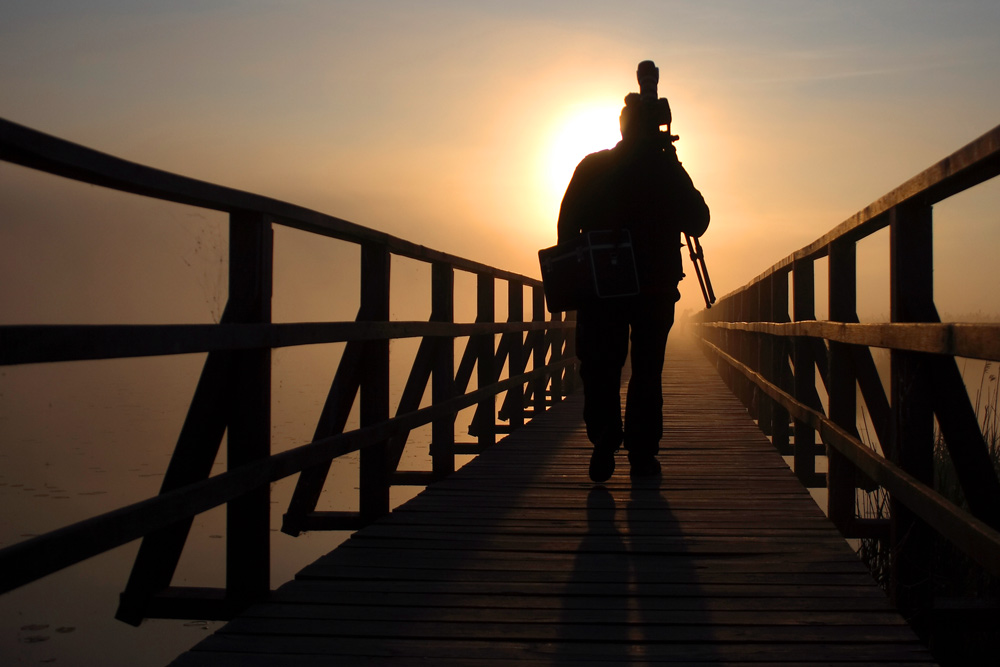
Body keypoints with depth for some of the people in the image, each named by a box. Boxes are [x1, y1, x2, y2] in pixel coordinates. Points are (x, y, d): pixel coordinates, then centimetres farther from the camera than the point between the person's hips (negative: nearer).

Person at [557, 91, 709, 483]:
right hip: (656, 286, 0)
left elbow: (567, 224, -1)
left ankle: (605, 433, -16)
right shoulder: (668, 171, 0)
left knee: (599, 368, 7)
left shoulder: (592, 167, 3)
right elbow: (698, 224, 7)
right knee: (646, 371, 9)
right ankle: (642, 454, 6)